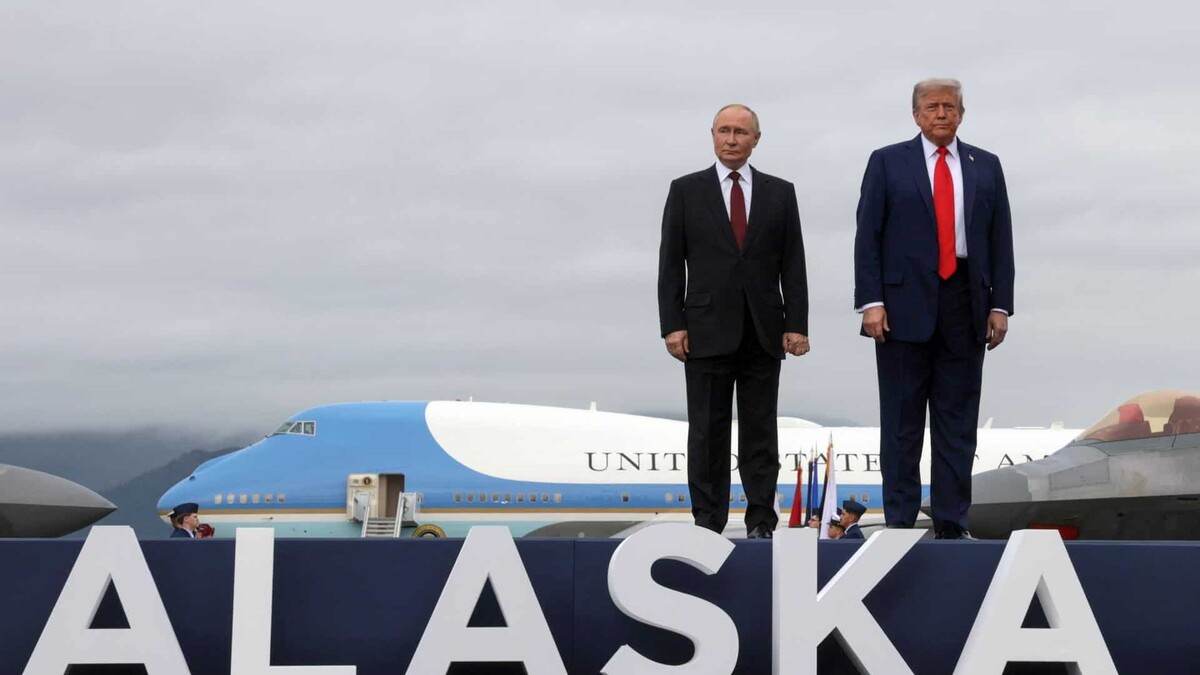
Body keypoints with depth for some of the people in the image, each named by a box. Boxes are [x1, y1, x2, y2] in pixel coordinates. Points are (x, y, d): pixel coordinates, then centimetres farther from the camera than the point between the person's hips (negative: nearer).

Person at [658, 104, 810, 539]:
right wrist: (672, 325, -6)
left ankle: (761, 521, 8)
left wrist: (797, 324, -2)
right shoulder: (686, 191, 4)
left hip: (763, 332, 1)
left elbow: (793, 265, 6)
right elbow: (671, 263, 2)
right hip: (707, 331, -1)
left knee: (760, 430, 4)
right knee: (707, 431, 1)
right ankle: (708, 521, 6)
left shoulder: (779, 193, 8)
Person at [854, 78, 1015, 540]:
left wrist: (1000, 305, 2)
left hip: (964, 305, 2)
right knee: (902, 420, 1)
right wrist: (871, 302, -9)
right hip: (906, 303, -2)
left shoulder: (986, 167, 11)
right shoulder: (887, 163, 4)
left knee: (958, 420, 4)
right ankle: (900, 520, 5)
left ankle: (951, 522, 9)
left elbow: (1000, 240, 9)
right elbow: (867, 236, 0)